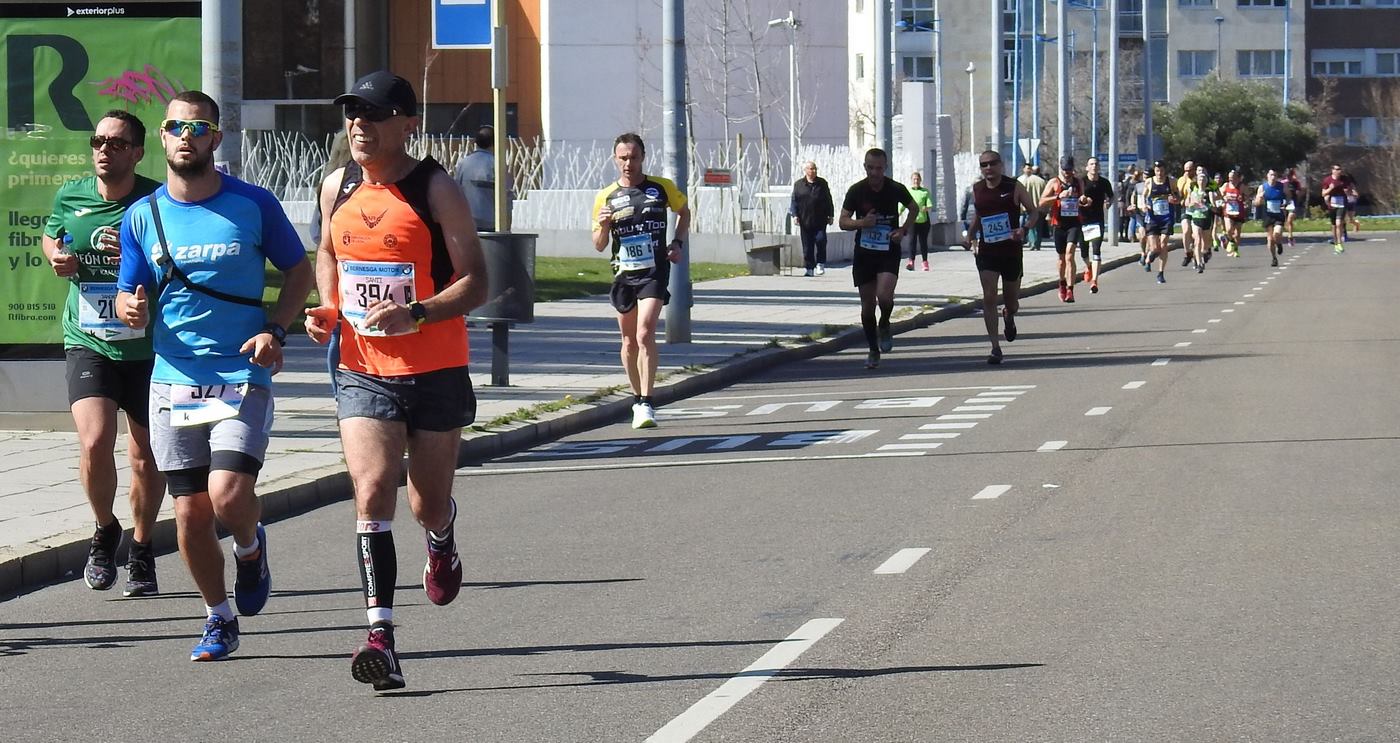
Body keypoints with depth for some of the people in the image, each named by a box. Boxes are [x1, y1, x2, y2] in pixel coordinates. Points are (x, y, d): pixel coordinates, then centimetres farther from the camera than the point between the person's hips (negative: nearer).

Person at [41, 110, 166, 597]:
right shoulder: (70, 197, 2)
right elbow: (51, 235, 23)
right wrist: (57, 257, 0)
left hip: (148, 348, -1)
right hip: (87, 343, 1)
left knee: (146, 458, 7)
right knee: (95, 443, -18)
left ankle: (141, 551, 29)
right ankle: (105, 530, 9)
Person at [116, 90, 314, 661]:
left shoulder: (254, 205, -1)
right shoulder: (142, 217, 5)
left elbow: (298, 272, 9)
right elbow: (129, 300, 10)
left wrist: (275, 331, -7)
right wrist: (131, 308, -15)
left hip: (243, 379, -3)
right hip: (173, 383, 3)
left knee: (228, 495, -19)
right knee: (190, 512, 4)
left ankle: (250, 548, 16)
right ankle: (219, 619, 23)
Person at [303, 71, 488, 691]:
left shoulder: (437, 190, -9)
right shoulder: (337, 187, 6)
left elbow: (476, 282, -11)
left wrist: (417, 314, -27)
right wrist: (327, 308, 7)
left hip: (435, 373, -2)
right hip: (362, 375, 3)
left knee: (427, 504, 8)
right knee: (372, 492, -16)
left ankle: (442, 544, 48)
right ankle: (381, 637, -20)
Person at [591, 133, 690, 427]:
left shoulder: (662, 188, 1)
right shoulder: (606, 198, 3)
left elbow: (684, 211, 21)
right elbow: (599, 246, 7)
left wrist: (678, 243, 6)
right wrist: (603, 225, -14)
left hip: (654, 272, -3)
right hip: (623, 275, 3)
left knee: (645, 335, -18)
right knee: (629, 341, 12)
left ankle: (646, 404, -20)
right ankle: (638, 398, 29)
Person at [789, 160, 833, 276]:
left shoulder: (822, 183, 7)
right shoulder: (798, 184, 4)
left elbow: (828, 200, 10)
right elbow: (794, 201, 5)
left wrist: (830, 215, 7)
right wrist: (795, 215, -6)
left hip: (820, 221, 0)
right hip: (805, 221, 0)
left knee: (820, 239, -13)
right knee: (807, 246, 3)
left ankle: (820, 264, 5)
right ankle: (809, 268, 11)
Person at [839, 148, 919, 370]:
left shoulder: (896, 189, -6)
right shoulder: (857, 190, -6)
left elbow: (914, 208, 14)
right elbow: (843, 221, -2)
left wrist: (904, 230, -1)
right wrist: (862, 222, -22)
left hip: (889, 252, -1)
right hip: (864, 252, 1)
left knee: (884, 295, -22)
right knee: (867, 303, 4)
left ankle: (884, 326, 11)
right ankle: (873, 350, 19)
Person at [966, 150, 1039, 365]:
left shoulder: (1014, 187, -6)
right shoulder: (977, 189, 3)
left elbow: (1034, 212, -2)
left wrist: (1025, 229, -21)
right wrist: (970, 235, 6)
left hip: (1011, 251, -1)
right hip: (986, 252, 1)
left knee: (1012, 301, 11)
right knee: (989, 298, -12)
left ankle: (1010, 319, 49)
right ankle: (995, 347, -10)